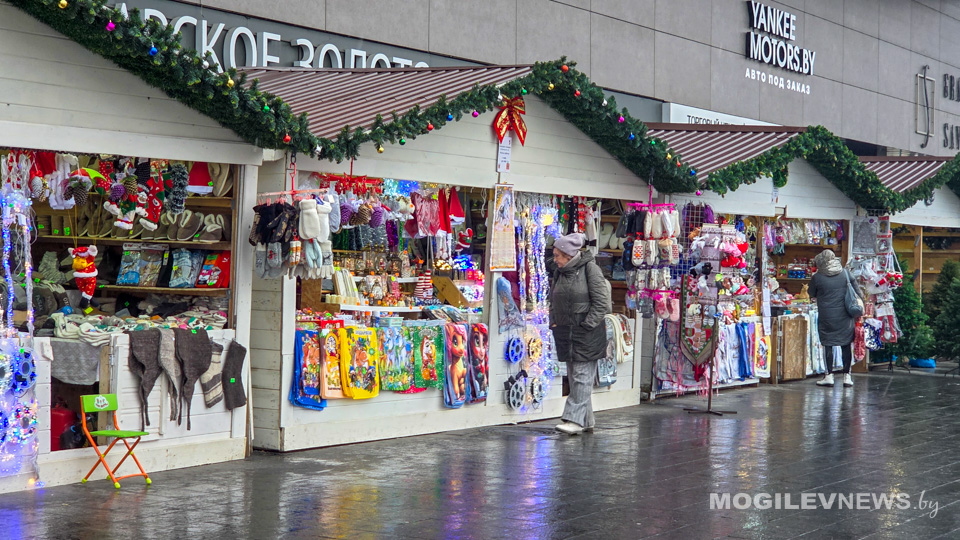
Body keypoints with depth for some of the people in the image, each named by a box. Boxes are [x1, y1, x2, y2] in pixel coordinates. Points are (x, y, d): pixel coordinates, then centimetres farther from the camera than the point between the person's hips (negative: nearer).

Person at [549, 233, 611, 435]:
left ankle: (576, 419, -9)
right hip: (565, 333, 8)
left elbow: (600, 302, -12)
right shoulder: (559, 272, 11)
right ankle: (586, 420, 18)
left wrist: (587, 325, -15)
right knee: (573, 377, 10)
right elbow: (553, 300, 22)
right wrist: (554, 322, 10)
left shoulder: (590, 269, -10)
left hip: (587, 334, -8)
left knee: (582, 376, -7)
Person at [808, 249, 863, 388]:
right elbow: (857, 292, 6)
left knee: (828, 345, 7)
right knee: (846, 344, 8)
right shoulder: (845, 273, 1)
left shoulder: (817, 277, -6)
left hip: (827, 317, -2)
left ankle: (829, 375, 6)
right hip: (845, 316, 2)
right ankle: (847, 375, 9)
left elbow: (811, 295, 7)